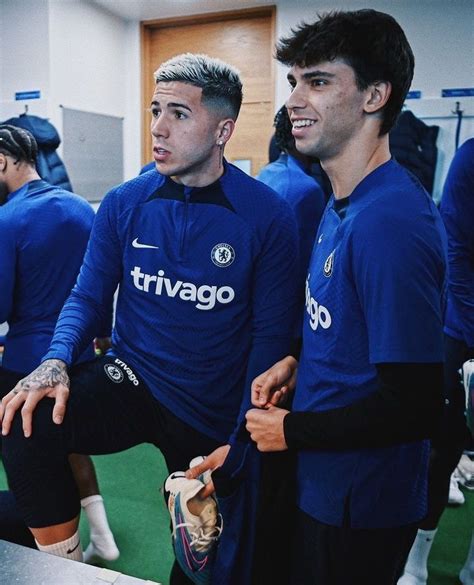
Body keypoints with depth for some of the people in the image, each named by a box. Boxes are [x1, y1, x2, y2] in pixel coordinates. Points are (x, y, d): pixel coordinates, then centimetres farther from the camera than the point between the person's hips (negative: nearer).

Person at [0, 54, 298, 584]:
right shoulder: (124, 203, -5)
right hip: (131, 381, 2)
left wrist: (241, 440, -14)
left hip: (212, 415, -1)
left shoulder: (267, 216, -14)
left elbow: (270, 334, -10)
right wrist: (57, 361, -18)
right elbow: (88, 296, 3)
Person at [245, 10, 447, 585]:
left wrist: (291, 431, -17)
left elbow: (413, 405, -28)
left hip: (360, 504, -9)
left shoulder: (390, 220, -28)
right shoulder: (344, 202, 2)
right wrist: (296, 361, -1)